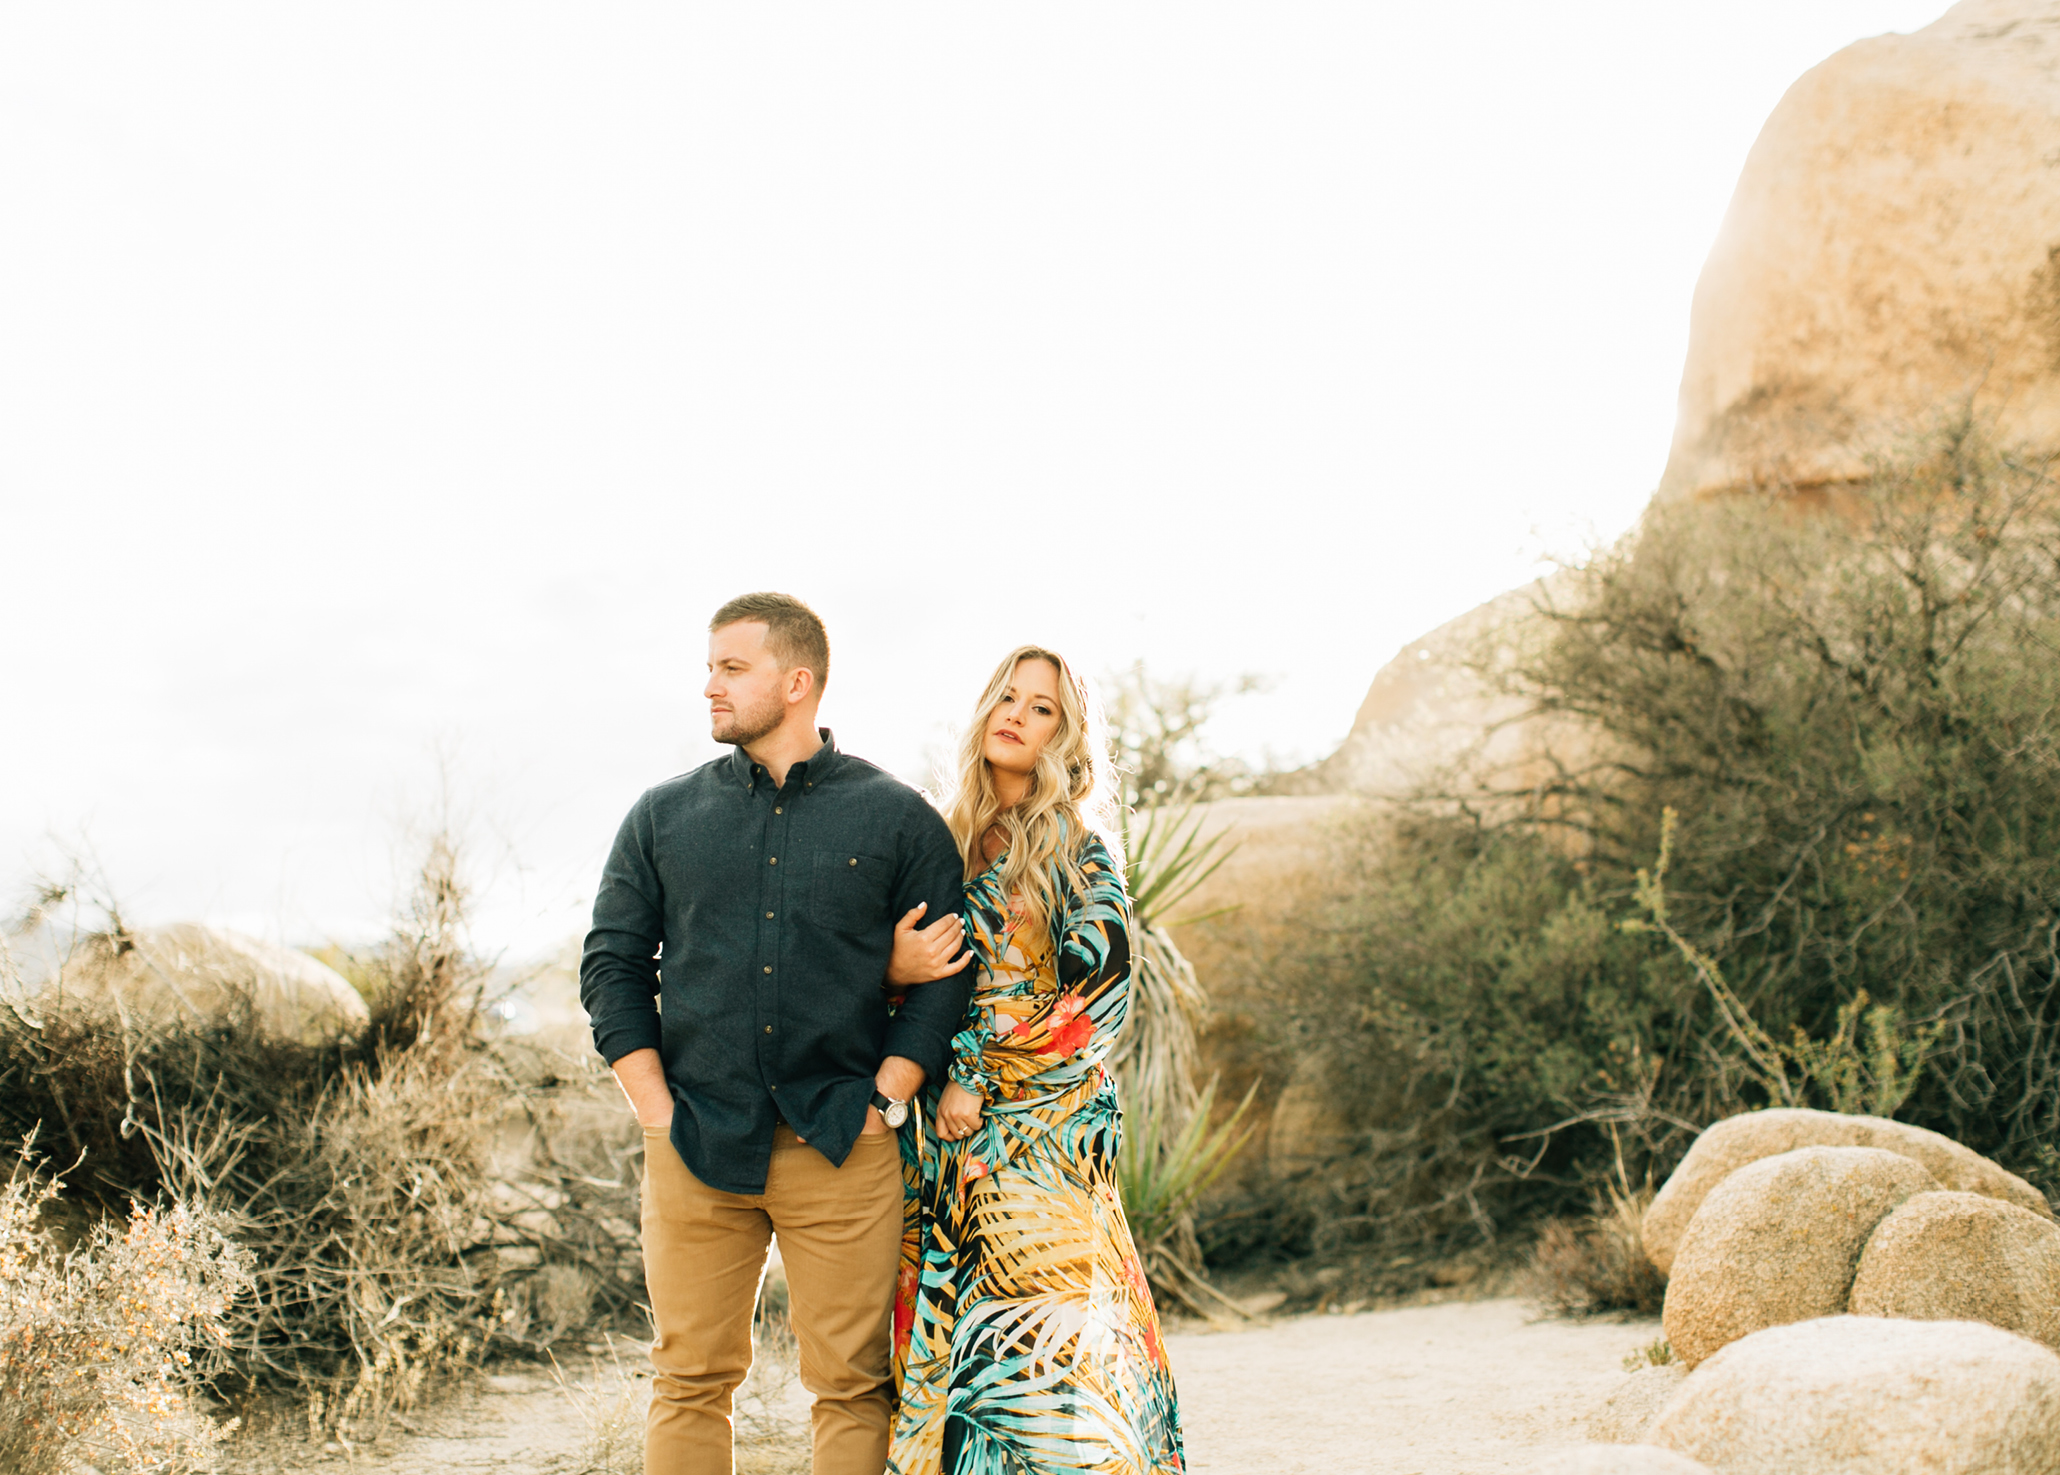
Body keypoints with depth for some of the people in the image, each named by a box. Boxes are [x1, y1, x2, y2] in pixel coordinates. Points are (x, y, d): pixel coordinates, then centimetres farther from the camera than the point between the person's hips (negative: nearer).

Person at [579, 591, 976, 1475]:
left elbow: (944, 974, 5)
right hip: (694, 1144, 2)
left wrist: (881, 1103, -4)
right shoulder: (664, 817, 11)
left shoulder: (897, 820, 6)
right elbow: (612, 965, 10)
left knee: (851, 1385, -1)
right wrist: (657, 1108, 0)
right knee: (690, 1380, 3)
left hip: (842, 1148, -1)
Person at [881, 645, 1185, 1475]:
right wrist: (895, 966, -7)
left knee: (1041, 1344, -11)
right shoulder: (949, 843, 14)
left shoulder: (1078, 849, 0)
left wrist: (981, 1079, -10)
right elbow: (905, 967, 18)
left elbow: (1096, 993, -8)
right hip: (946, 1134, 5)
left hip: (1038, 1128, -5)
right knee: (942, 1336, 3)